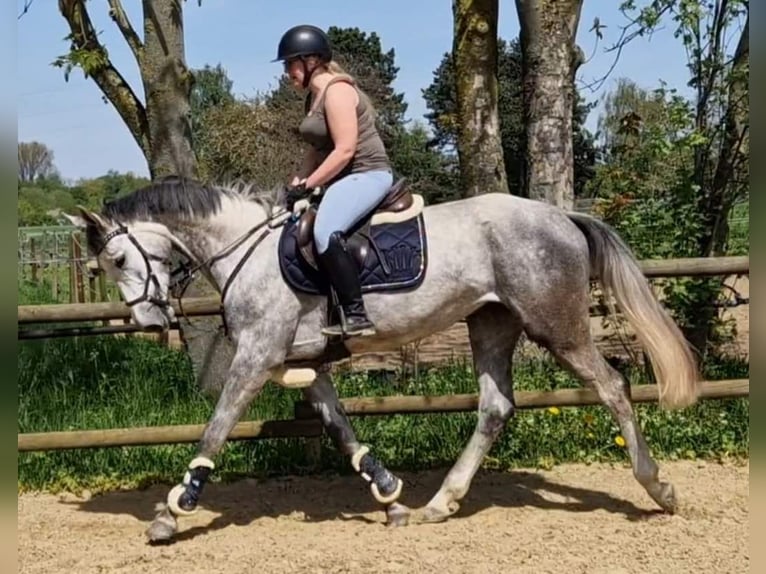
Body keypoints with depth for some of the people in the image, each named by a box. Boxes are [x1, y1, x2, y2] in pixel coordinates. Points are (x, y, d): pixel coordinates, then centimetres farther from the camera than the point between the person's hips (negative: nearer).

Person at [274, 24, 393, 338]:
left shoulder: (336, 90, -15)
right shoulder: (314, 96, 16)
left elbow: (345, 150, -22)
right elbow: (317, 147, 20)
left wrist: (308, 185, -18)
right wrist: (296, 183, 7)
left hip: (366, 174, -11)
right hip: (343, 178, 11)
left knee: (325, 234, -32)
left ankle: (357, 317, -31)